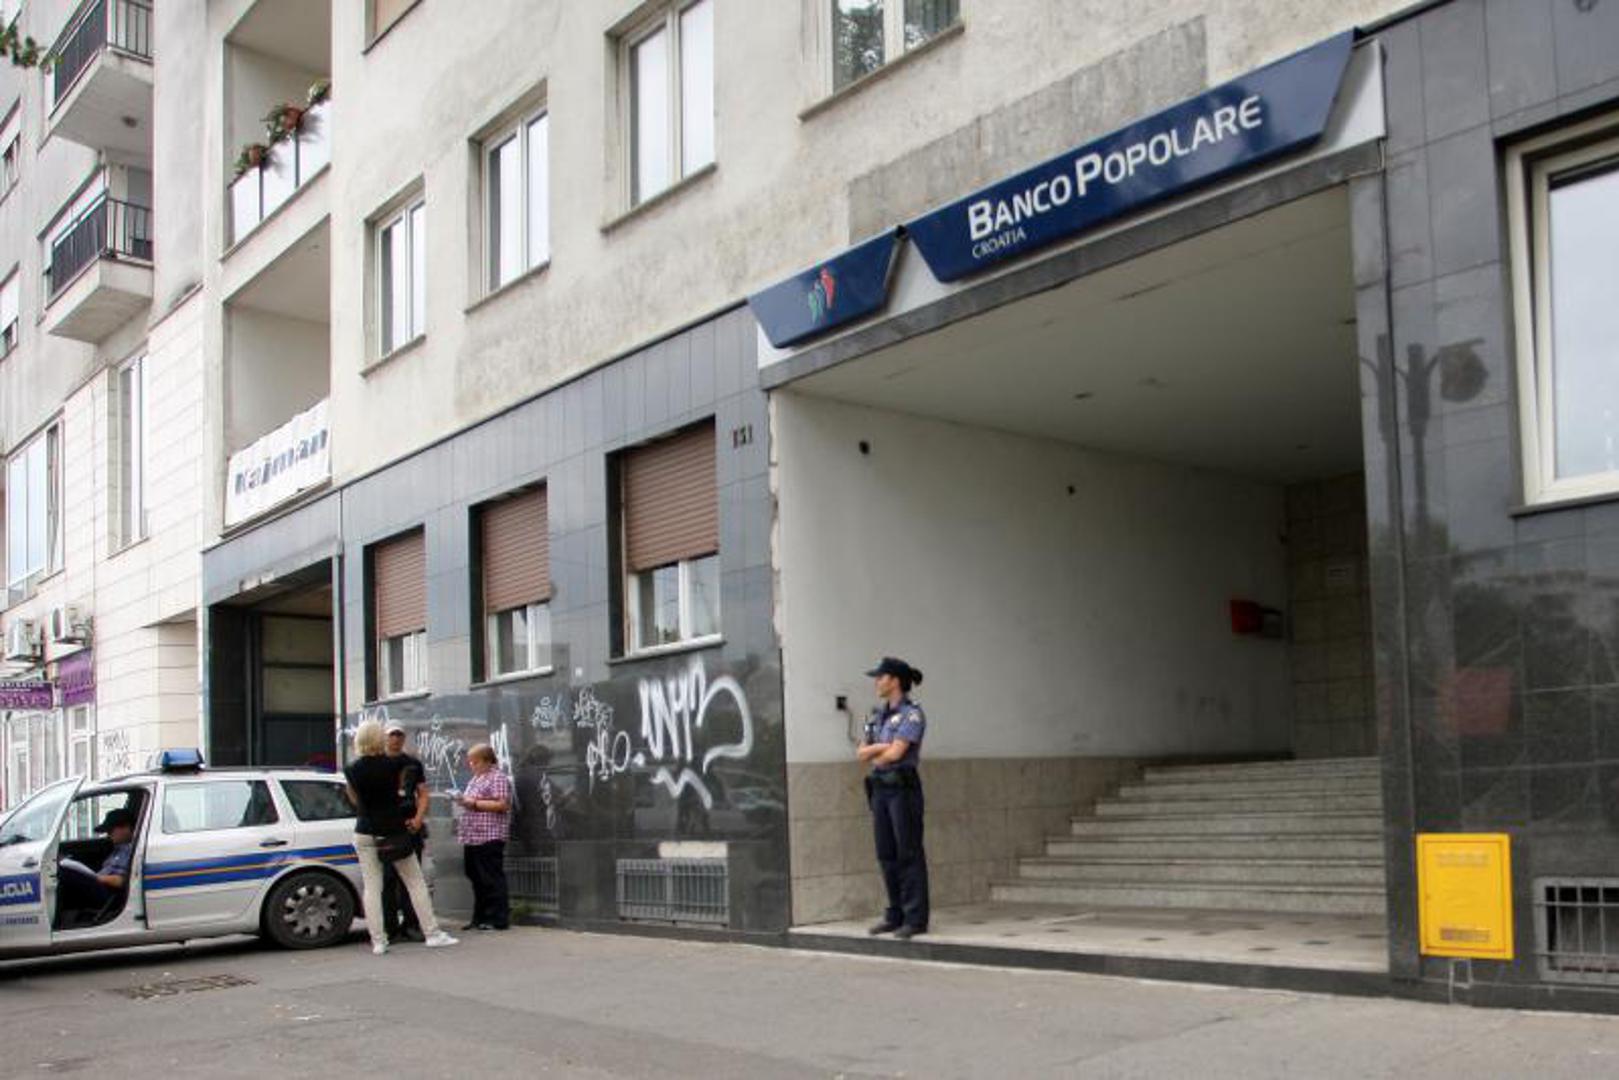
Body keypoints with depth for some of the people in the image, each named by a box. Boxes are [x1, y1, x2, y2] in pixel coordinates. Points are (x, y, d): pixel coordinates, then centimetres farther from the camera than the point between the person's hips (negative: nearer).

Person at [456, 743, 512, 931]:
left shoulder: (497, 778, -9)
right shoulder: (475, 779, 20)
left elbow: (502, 805, -18)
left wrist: (474, 803, -16)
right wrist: (464, 801, 9)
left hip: (489, 838, -9)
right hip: (472, 838, 9)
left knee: (492, 879, -6)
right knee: (477, 880, 12)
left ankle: (498, 919, -2)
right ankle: (480, 918, 19)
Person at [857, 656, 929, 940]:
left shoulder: (912, 714, -9)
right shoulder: (879, 714, 15)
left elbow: (896, 753, -18)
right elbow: (861, 753, 9)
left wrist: (875, 757, 0)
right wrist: (883, 747, -9)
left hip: (903, 788, -8)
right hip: (880, 789, 8)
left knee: (909, 854, -4)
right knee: (887, 854, 9)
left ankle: (916, 919, 0)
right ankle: (895, 915, 17)